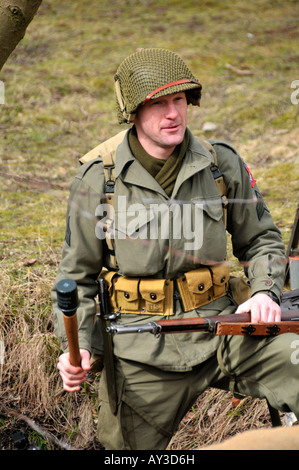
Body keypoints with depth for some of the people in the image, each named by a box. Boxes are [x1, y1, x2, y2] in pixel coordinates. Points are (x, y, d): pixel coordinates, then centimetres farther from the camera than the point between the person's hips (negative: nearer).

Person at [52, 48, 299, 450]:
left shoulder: (224, 165, 1)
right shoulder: (97, 181, -2)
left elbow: (261, 239, 15)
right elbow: (77, 274, 7)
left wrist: (265, 292, -4)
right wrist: (79, 345, -6)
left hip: (221, 331, 1)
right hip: (141, 352, -1)